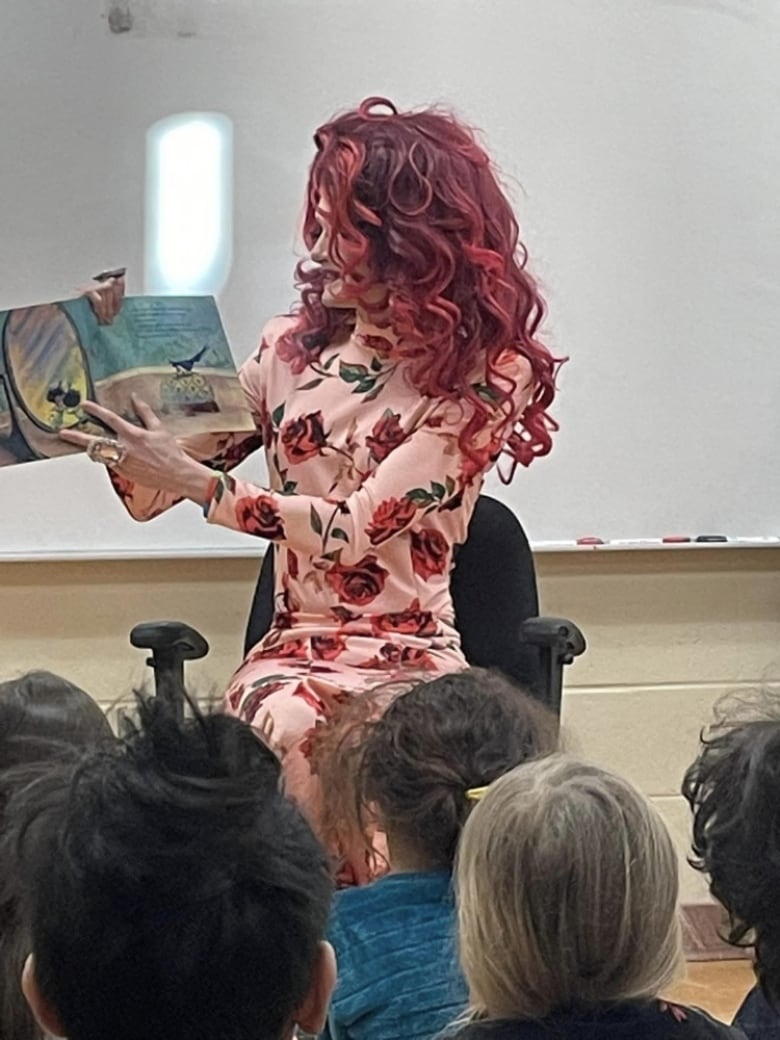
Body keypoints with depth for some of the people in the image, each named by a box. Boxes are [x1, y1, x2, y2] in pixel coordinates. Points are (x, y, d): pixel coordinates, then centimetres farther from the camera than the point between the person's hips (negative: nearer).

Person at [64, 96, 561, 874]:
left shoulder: (483, 374, -5)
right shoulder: (294, 347, 9)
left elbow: (355, 530, -16)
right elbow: (147, 495, 11)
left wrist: (193, 480, -20)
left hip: (412, 658, -3)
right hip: (294, 650, 3)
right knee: (288, 732, -34)